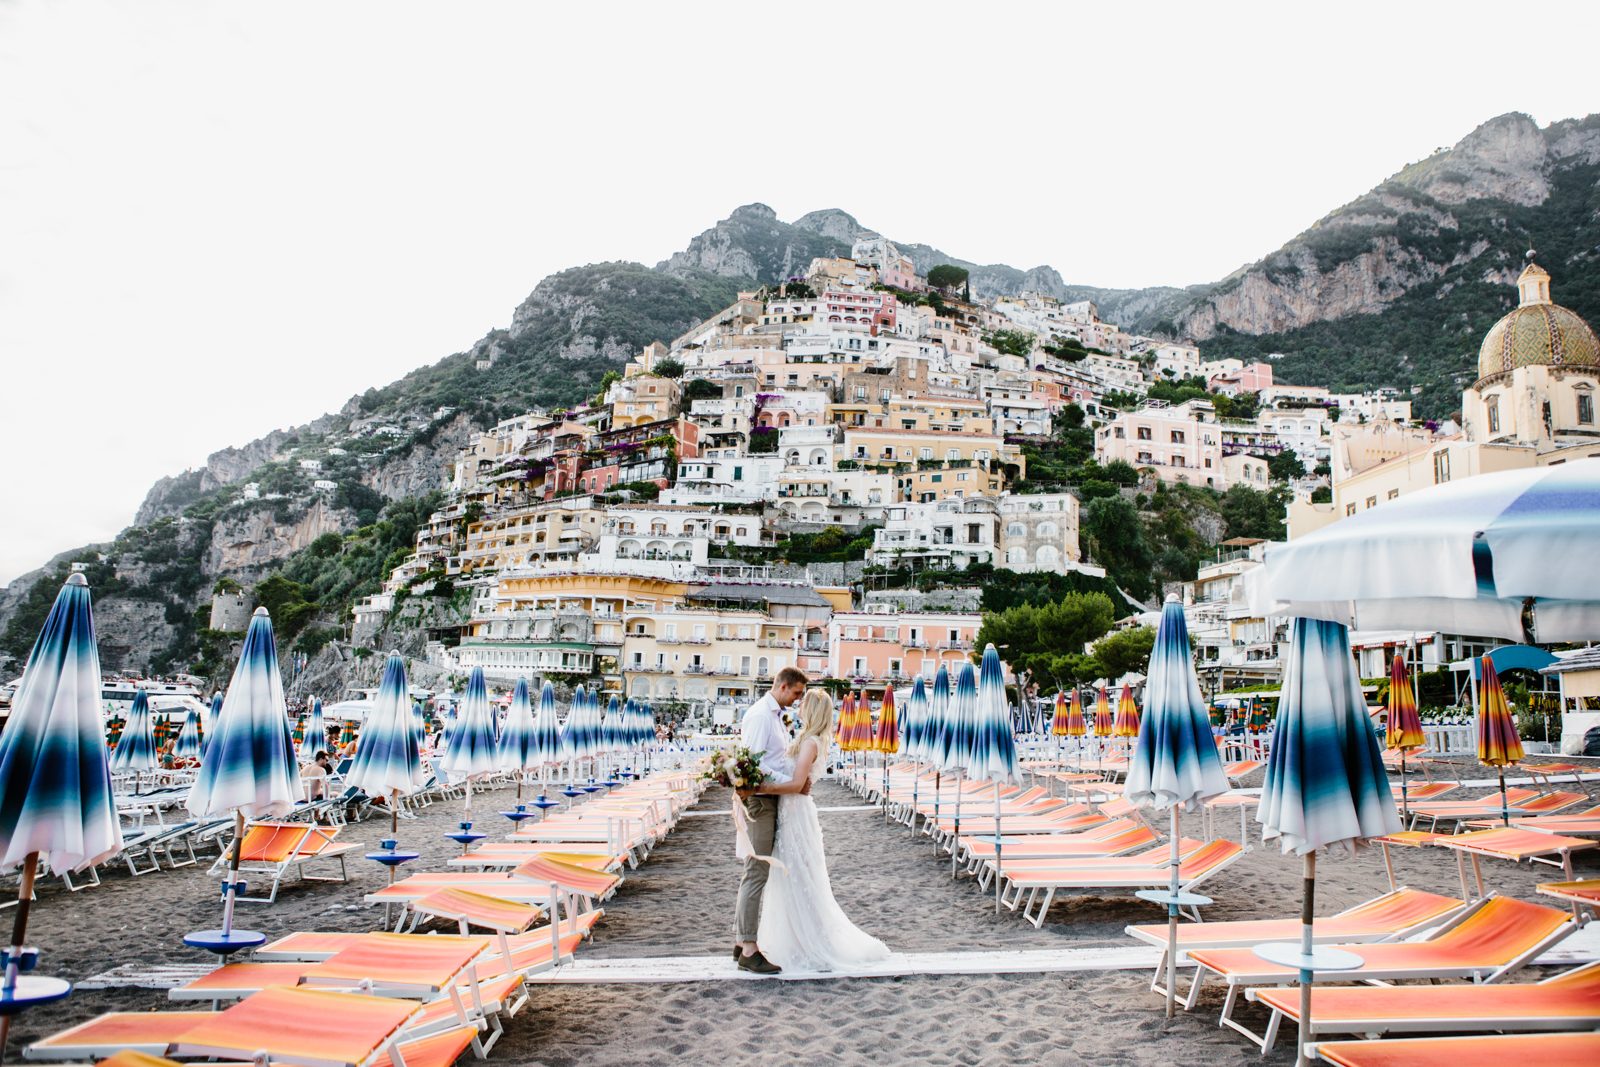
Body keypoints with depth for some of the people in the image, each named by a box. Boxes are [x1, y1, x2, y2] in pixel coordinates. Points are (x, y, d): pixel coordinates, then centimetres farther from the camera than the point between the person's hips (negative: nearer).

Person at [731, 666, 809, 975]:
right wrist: (792, 783, -19)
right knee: (756, 873, -6)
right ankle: (748, 951, 0)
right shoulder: (759, 714, -15)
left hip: (770, 800, 10)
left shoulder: (776, 715, 16)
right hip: (759, 800, -10)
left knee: (755, 873, 15)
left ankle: (741, 942, 24)